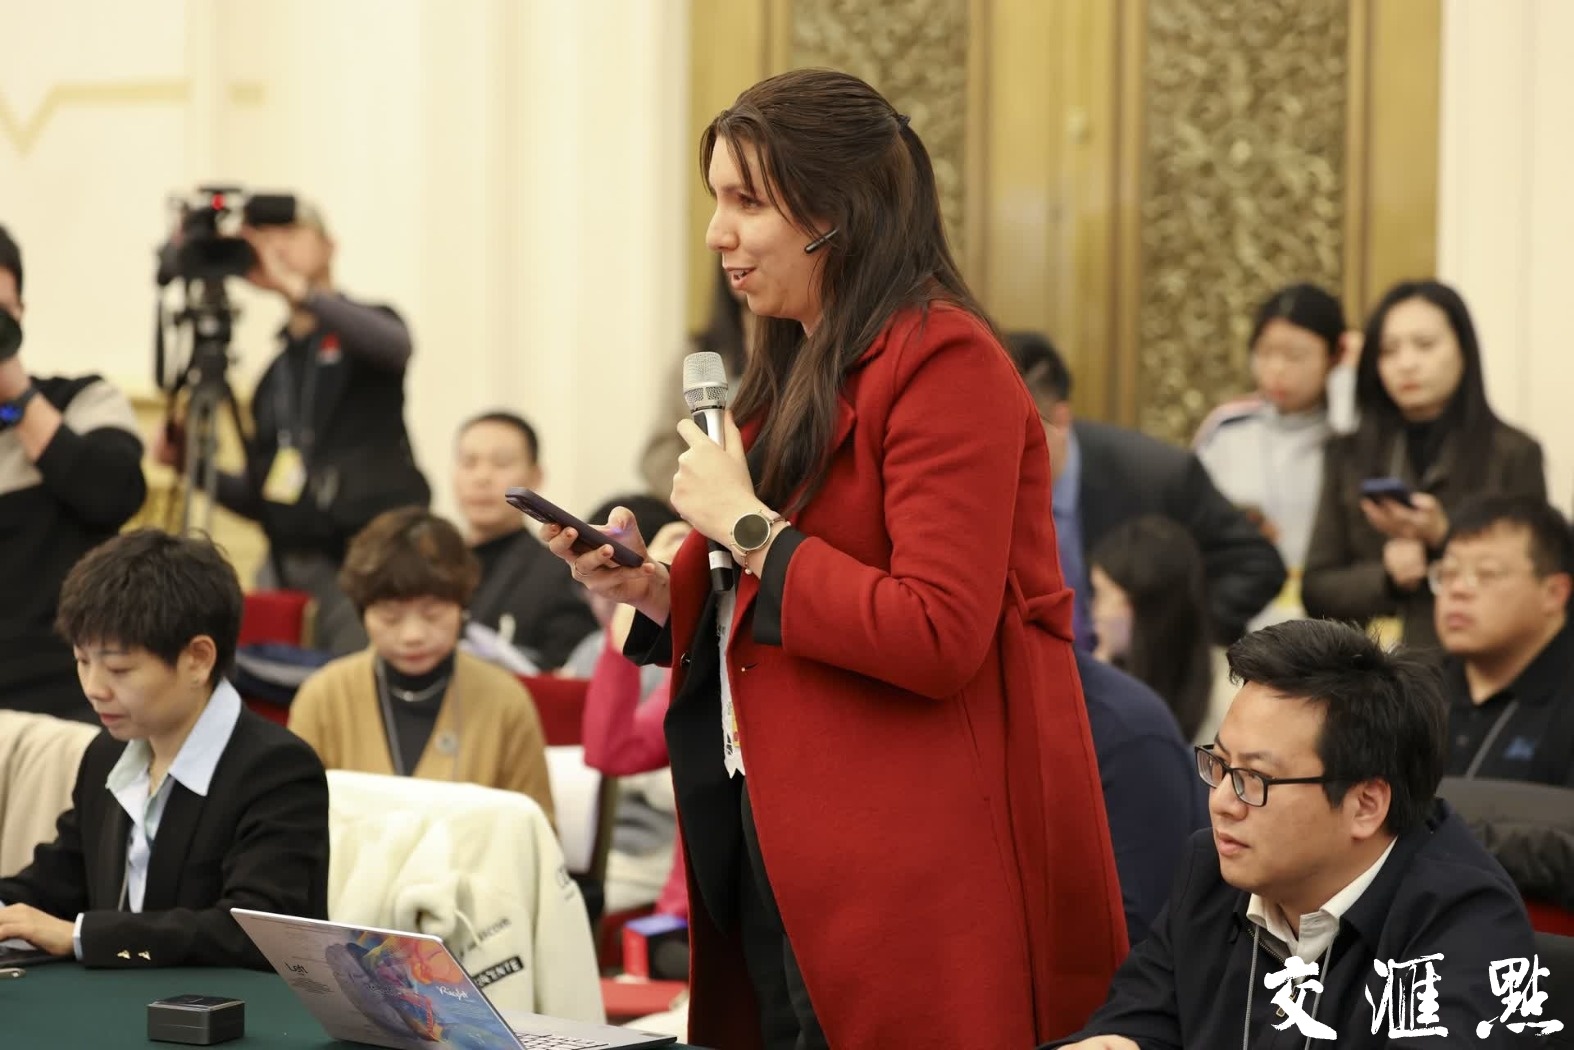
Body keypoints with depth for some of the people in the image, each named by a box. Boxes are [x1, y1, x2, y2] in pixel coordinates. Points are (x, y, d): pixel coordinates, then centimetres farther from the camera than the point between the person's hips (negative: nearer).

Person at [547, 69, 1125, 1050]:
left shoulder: (943, 363, -13)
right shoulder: (798, 371, 15)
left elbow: (936, 638, -21)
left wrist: (747, 526, -15)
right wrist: (654, 591, 5)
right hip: (777, 845, 9)